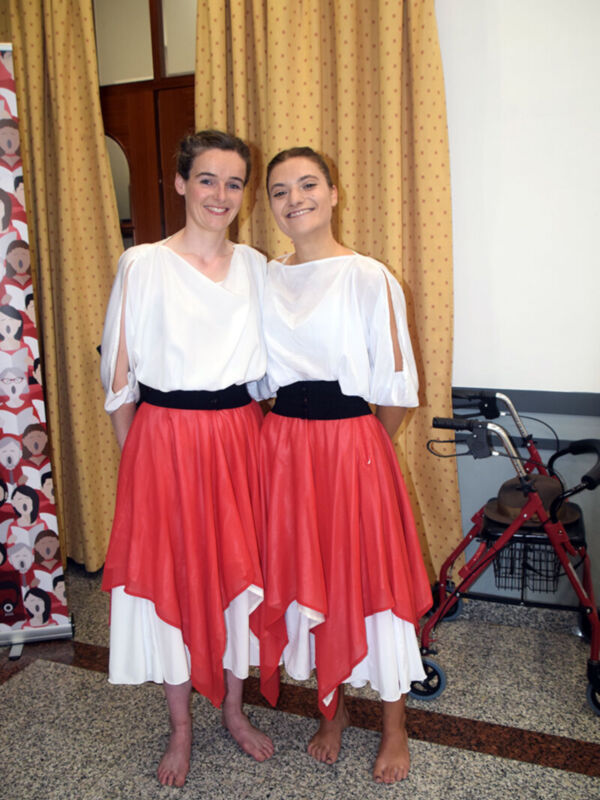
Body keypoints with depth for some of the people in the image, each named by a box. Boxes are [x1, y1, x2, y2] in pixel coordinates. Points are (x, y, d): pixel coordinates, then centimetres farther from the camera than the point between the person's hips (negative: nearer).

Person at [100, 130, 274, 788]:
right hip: (165, 439, -3)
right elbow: (120, 375, -2)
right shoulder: (142, 265, -5)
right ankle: (180, 728, 31)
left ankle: (234, 709, 36)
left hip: (239, 435, 3)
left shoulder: (255, 265, 6)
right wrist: (134, 459, -1)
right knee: (170, 575, 7)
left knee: (240, 573, 12)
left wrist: (255, 436, 8)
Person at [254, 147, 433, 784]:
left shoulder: (369, 278, -8)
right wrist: (293, 438, 8)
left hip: (354, 442, -4)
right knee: (304, 577, 13)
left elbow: (396, 387, -6)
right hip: (283, 445, 4)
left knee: (371, 577, 5)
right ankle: (333, 710, 36)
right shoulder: (263, 280, 6)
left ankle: (394, 728, 29)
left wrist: (361, 446, 2)